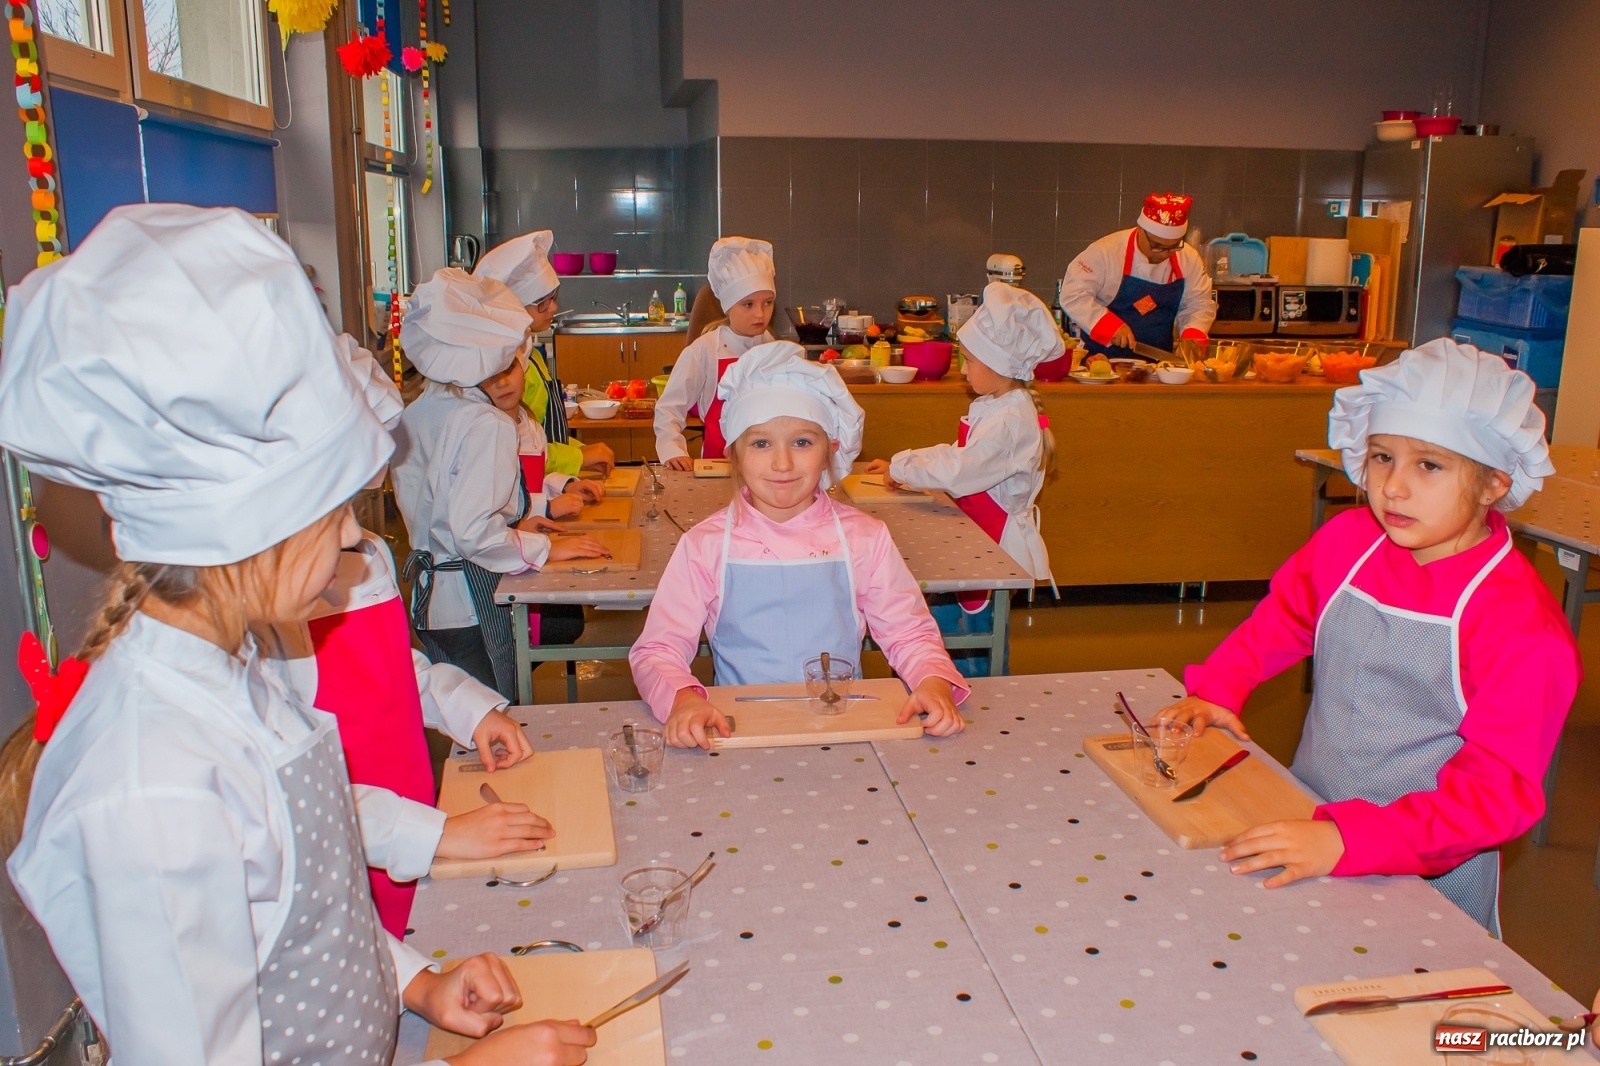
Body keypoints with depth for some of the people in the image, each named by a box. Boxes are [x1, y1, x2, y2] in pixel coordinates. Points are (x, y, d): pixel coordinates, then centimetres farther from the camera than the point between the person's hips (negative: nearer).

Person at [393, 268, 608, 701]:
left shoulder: (413, 416, 5)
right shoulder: (488, 424, -20)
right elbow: (474, 532, -27)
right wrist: (546, 548, -14)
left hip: (427, 596, 8)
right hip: (474, 605, -7)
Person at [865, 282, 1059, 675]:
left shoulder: (1012, 418, -23)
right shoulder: (992, 407, 10)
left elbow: (959, 470, -28)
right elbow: (955, 454, 15)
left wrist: (901, 468, -17)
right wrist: (901, 465, 4)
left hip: (996, 545, -10)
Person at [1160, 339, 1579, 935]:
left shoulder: (1519, 622, -17)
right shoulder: (1346, 541, 0)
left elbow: (1499, 790, -21)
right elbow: (1283, 617, 20)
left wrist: (1347, 840, -32)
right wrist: (1216, 690, 6)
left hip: (1428, 882, -4)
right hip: (1307, 830, 4)